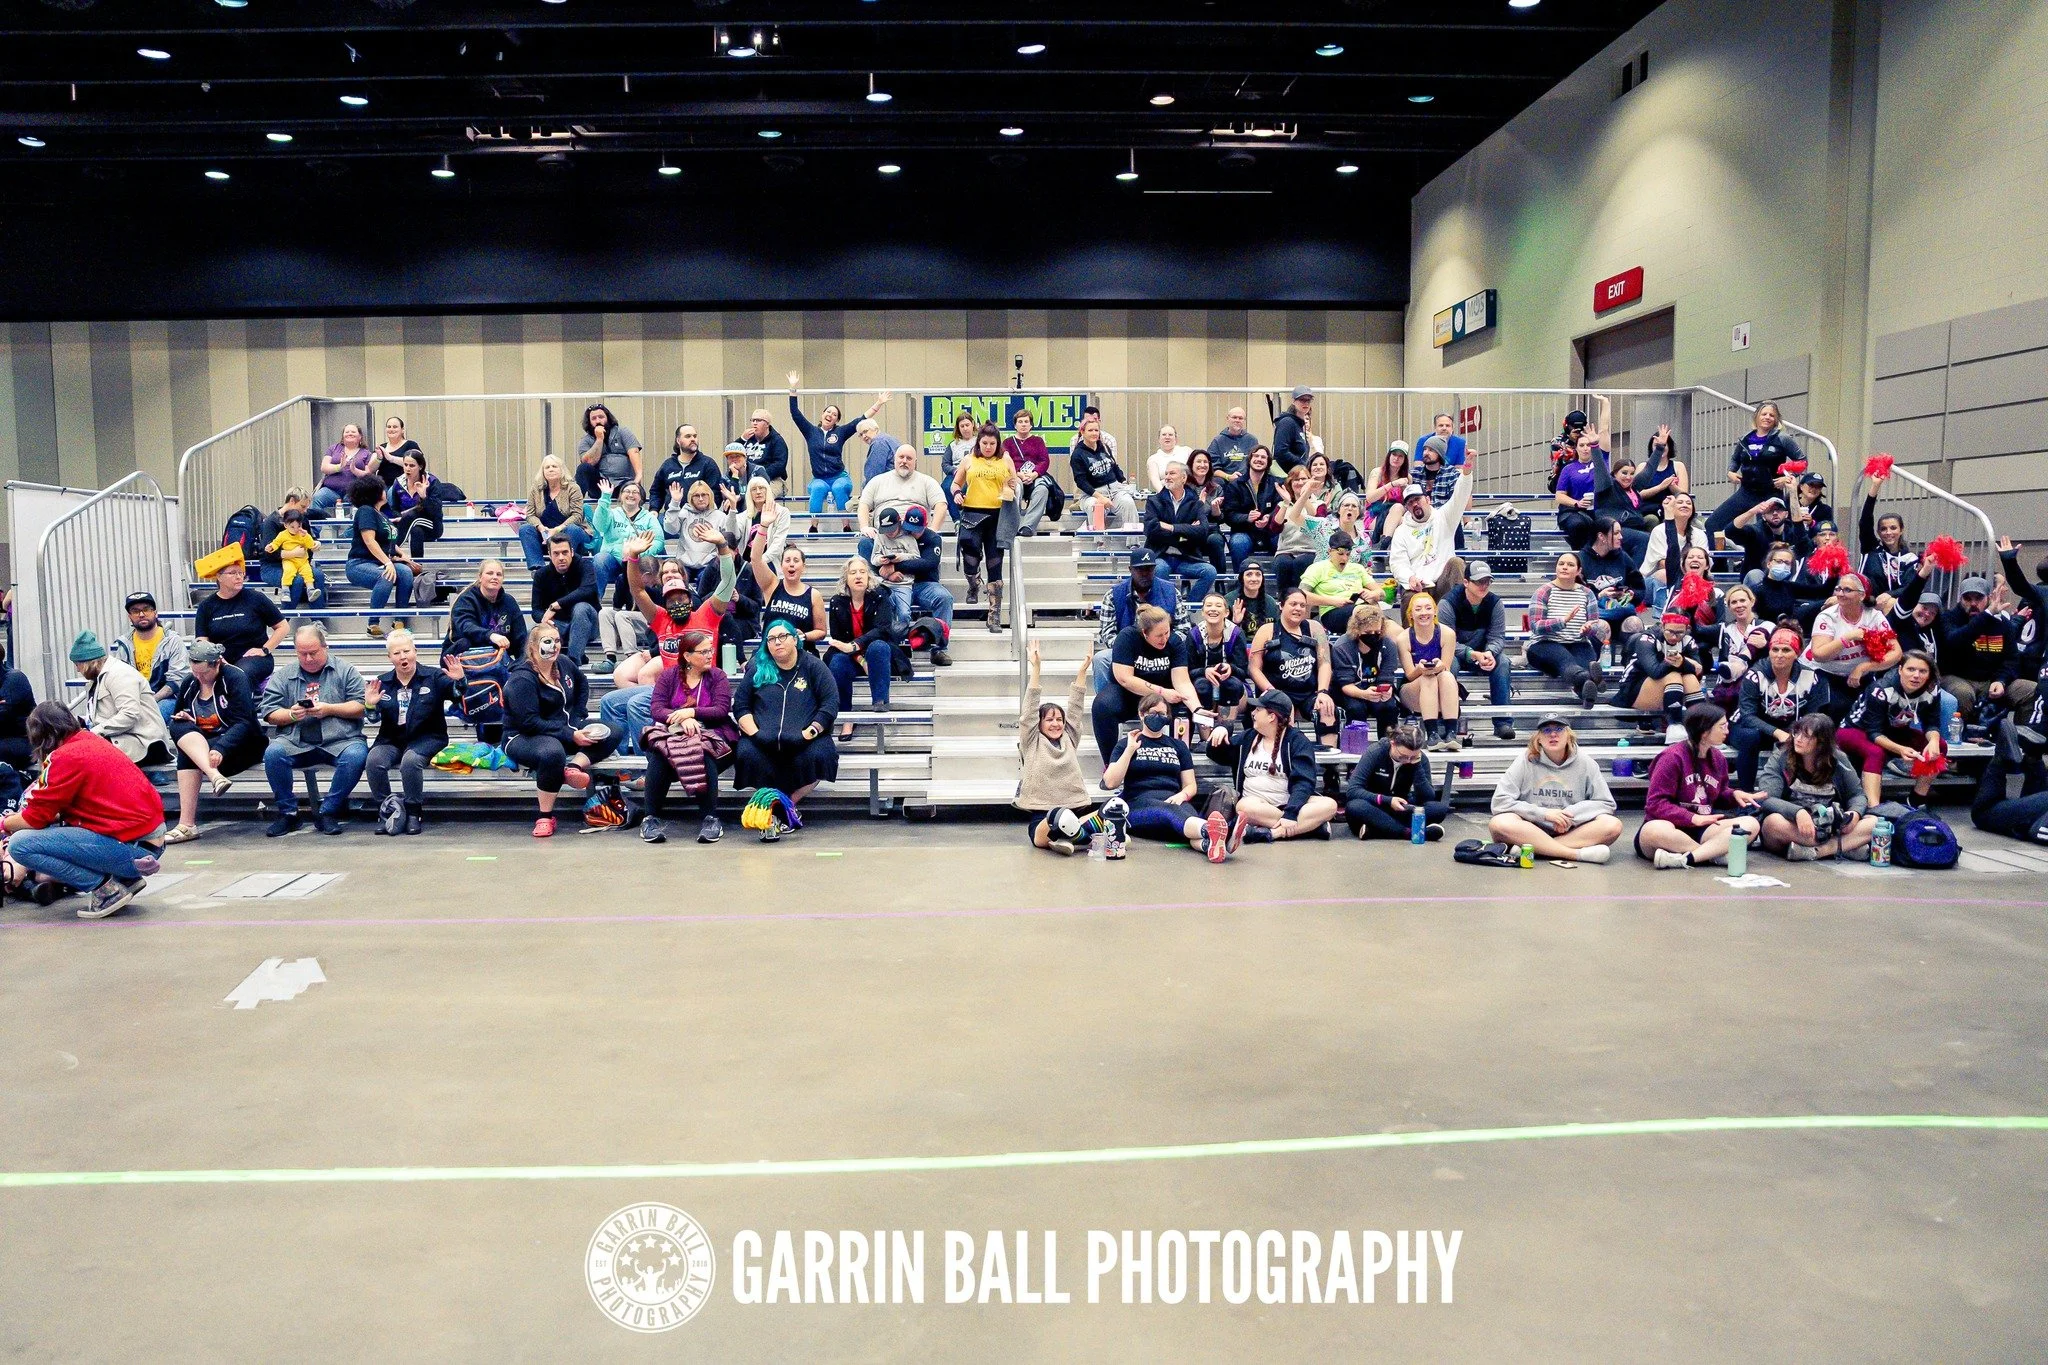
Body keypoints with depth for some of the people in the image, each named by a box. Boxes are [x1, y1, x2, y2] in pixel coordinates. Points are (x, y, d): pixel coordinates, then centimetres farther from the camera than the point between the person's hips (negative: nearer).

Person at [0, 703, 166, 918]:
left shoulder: (64, 757, -9)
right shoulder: (93, 741, 16)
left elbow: (34, 820, -4)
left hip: (130, 847, -9)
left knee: (20, 844, -7)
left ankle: (106, 888, -5)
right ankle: (127, 877, 12)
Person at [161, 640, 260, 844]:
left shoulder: (236, 678, -10)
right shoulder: (189, 683, 8)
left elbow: (243, 722, -19)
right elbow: (176, 715, 21)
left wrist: (220, 749, -35)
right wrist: (182, 717, -6)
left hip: (240, 743, -5)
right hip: (197, 741, 5)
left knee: (187, 755, -30)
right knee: (178, 727, -27)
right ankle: (215, 776, -47)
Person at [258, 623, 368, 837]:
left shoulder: (345, 671, 12)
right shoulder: (282, 675, 17)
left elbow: (360, 707, 2)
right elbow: (269, 713, 10)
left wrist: (329, 709, -11)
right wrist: (291, 715, -10)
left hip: (339, 741, -2)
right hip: (296, 743, 2)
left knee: (356, 755, -33)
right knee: (273, 753, -29)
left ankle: (328, 812, -15)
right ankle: (288, 812, -10)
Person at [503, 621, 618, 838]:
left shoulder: (564, 663, 4)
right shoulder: (522, 679, -18)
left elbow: (582, 683, 27)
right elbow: (530, 722, -25)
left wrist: (579, 717, 15)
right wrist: (570, 735, -26)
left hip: (566, 729, 8)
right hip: (523, 737, -8)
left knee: (612, 734, -5)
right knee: (552, 752, -42)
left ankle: (574, 766, -27)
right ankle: (545, 817, -29)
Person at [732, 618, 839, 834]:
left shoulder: (812, 666, 10)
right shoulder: (757, 669, 16)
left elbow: (831, 703, 2)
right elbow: (740, 706, 11)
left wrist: (810, 732, -11)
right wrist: (755, 733, -6)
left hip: (803, 741, -1)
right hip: (764, 741, 1)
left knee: (817, 756, -32)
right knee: (748, 755, -31)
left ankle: (790, 803, -11)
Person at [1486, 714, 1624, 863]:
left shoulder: (1584, 763, 5)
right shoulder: (1525, 760, 0)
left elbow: (1606, 804, 5)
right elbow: (1500, 801, -8)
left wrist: (1571, 815, -11)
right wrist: (1543, 814, -15)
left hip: (1571, 832, 2)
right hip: (1531, 831, -2)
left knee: (1612, 825, -25)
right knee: (1499, 823, -32)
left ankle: (1531, 849, -27)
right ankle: (1578, 854, -31)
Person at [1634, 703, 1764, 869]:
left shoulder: (1718, 758, 10)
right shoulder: (1673, 757, -10)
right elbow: (1656, 804, -14)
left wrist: (1734, 794, 0)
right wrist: (1692, 818, -25)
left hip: (1702, 830, 6)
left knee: (1751, 824, -17)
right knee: (1654, 830, -41)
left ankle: (1683, 858, -32)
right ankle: (1715, 853, -25)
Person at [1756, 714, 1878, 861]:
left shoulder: (1837, 760, 0)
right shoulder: (1780, 758, -8)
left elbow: (1857, 795, 9)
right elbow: (1767, 799, -19)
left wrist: (1855, 813, -15)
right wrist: (1798, 812, -37)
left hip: (1830, 829, 3)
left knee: (1874, 822, -18)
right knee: (1774, 822, -36)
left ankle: (1813, 852, -32)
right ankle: (1847, 846, -26)